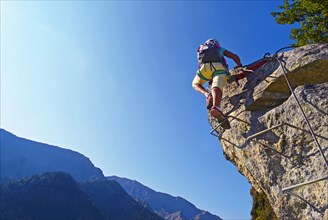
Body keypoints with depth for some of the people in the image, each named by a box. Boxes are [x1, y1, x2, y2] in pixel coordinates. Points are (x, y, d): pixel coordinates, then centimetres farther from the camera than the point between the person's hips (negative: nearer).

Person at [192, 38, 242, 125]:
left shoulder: (201, 50, 41)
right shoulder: (220, 49, 36)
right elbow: (236, 57, 29)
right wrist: (239, 66, 47)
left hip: (205, 66, 1)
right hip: (219, 67, -1)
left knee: (195, 84, 24)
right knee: (216, 88, -23)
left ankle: (207, 94, -5)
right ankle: (216, 107, -53)